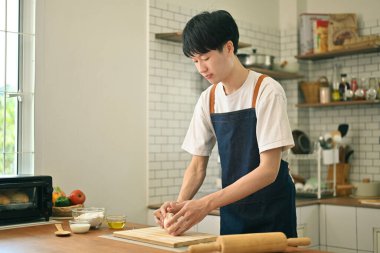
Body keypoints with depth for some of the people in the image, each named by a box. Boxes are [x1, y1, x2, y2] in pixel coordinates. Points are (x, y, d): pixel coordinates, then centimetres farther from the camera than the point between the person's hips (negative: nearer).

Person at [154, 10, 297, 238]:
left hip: (272, 212, -4)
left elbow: (268, 170, -21)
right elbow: (197, 166, 3)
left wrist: (207, 203, -28)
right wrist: (180, 204, -16)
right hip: (232, 210, 4)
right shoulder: (207, 100, -1)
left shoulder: (267, 91, -16)